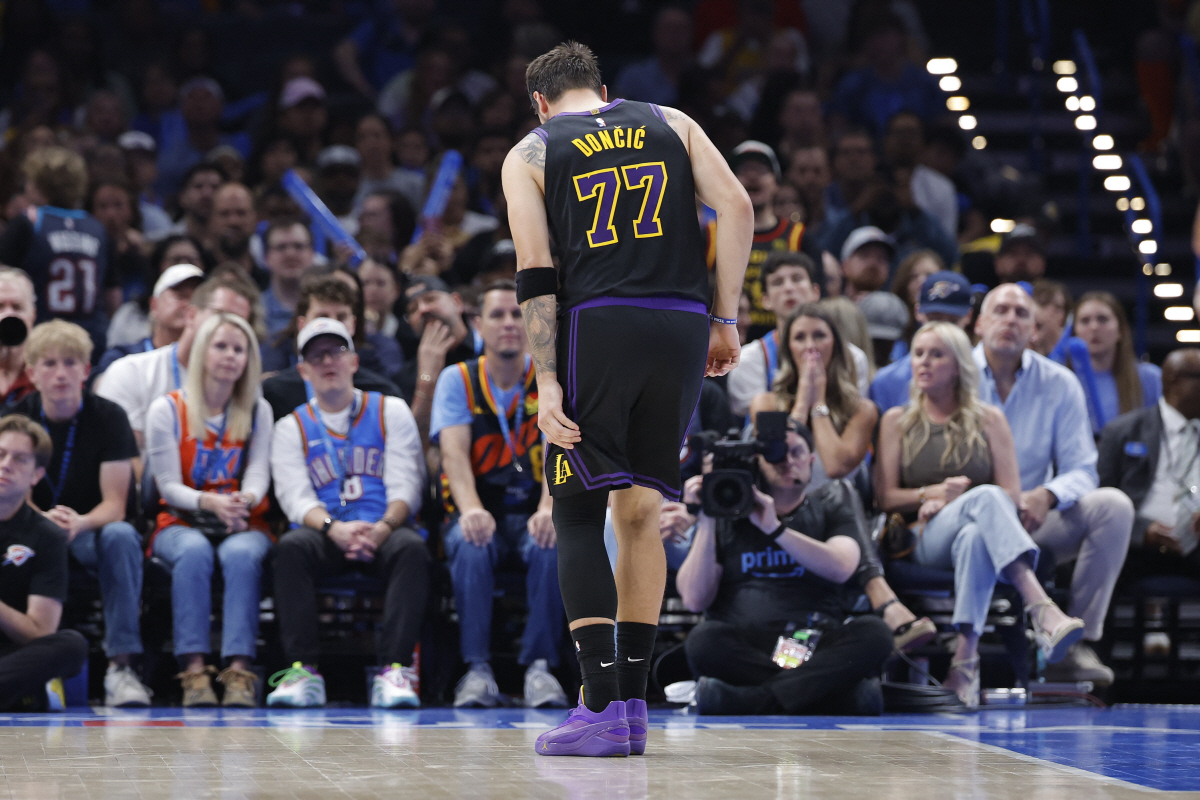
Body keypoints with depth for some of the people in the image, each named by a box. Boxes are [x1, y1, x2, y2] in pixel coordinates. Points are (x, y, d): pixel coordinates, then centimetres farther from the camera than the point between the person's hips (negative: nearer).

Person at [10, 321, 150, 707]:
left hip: (93, 530, -1)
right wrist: (46, 519, -31)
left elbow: (114, 505, -13)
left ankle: (120, 665, -37)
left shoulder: (108, 417, -8)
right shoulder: (18, 418, -3)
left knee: (121, 535, -36)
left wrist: (80, 523, -37)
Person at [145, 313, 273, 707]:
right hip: (181, 524, -1)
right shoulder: (167, 409, 6)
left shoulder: (258, 411, 14)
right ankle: (193, 668, -42)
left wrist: (245, 500, -23)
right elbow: (169, 486, -2)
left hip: (243, 525, 1)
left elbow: (258, 474, 2)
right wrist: (210, 502, -23)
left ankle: (240, 668, -45)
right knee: (194, 551, -37)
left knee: (241, 553, -35)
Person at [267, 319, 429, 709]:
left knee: (412, 548, -34)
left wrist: (383, 527, -19)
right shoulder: (291, 428, 16)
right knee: (291, 547, -33)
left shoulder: (391, 412, 14)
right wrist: (334, 527, -21)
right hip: (324, 534, 0)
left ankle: (395, 671, -41)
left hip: (384, 533, 0)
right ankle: (302, 670, -37)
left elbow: (405, 486, 3)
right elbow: (296, 497, 1)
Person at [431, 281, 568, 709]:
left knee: (550, 543, -34)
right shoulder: (457, 380, 2)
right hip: (479, 509, 0)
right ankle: (477, 669, -32)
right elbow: (454, 451, -13)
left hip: (532, 510, 0)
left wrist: (548, 508, -35)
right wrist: (471, 509, -34)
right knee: (471, 544, -35)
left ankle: (539, 665, -29)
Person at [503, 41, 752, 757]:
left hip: (599, 322, -3)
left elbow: (535, 272, 0)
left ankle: (602, 708, -9)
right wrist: (726, 320, 8)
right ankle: (634, 706, 12)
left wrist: (548, 381, -5)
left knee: (579, 514, 3)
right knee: (640, 513, 13)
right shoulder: (671, 124, 18)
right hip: (683, 324, 3)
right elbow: (737, 207, 4)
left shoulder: (530, 154, 12)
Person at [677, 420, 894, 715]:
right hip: (743, 647, -1)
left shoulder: (831, 504, 17)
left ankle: (753, 701, -33)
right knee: (703, 640, -34)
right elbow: (695, 600, 4)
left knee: (874, 633, -30)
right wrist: (706, 523, -3)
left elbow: (841, 568, -5)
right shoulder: (727, 513, 14)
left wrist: (775, 528, -10)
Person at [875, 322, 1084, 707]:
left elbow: (1013, 494, 8)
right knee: (986, 497, -37)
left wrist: (948, 503, -5)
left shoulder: (989, 420, 18)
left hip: (976, 528, 1)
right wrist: (933, 493, -8)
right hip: (926, 541, -1)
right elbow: (885, 497, 10)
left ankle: (964, 659, -53)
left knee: (975, 536, -41)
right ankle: (1043, 610, -58)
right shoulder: (897, 422, 19)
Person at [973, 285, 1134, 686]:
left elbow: (1081, 471, 2)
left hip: (1035, 524, 3)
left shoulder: (1059, 384, 7)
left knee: (1113, 505, -22)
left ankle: (1077, 646, -25)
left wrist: (1047, 496, -21)